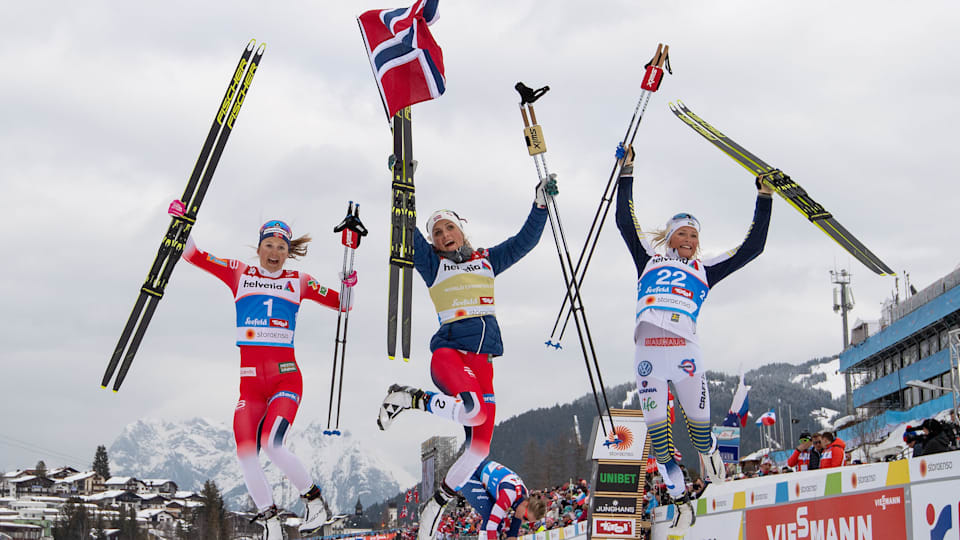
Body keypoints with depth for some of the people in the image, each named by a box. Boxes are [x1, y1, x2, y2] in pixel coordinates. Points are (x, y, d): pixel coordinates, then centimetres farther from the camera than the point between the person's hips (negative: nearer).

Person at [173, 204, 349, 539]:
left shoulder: (299, 282, 13)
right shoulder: (240, 274, 13)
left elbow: (341, 304, 16)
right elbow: (194, 256, 9)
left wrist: (349, 286, -4)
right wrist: (182, 222, -5)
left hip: (286, 377, -2)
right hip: (250, 382, 2)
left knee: (272, 445, -23)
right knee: (246, 456, -9)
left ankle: (315, 501, 0)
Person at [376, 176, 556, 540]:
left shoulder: (486, 261, 21)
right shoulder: (433, 264, 10)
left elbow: (526, 240, 24)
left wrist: (541, 202, 15)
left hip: (482, 363, 5)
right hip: (448, 352, -5)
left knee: (479, 448, -1)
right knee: (473, 411, -35)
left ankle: (437, 504, 18)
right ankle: (408, 398, -10)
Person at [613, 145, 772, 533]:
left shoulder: (705, 269, 21)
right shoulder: (650, 259, 22)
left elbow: (752, 248, 21)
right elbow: (625, 222, 21)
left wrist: (764, 200, 21)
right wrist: (626, 175, 18)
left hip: (685, 351, 0)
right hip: (648, 351, 0)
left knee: (698, 422, 0)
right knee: (655, 428, -2)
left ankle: (709, 458, 32)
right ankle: (678, 497, 5)